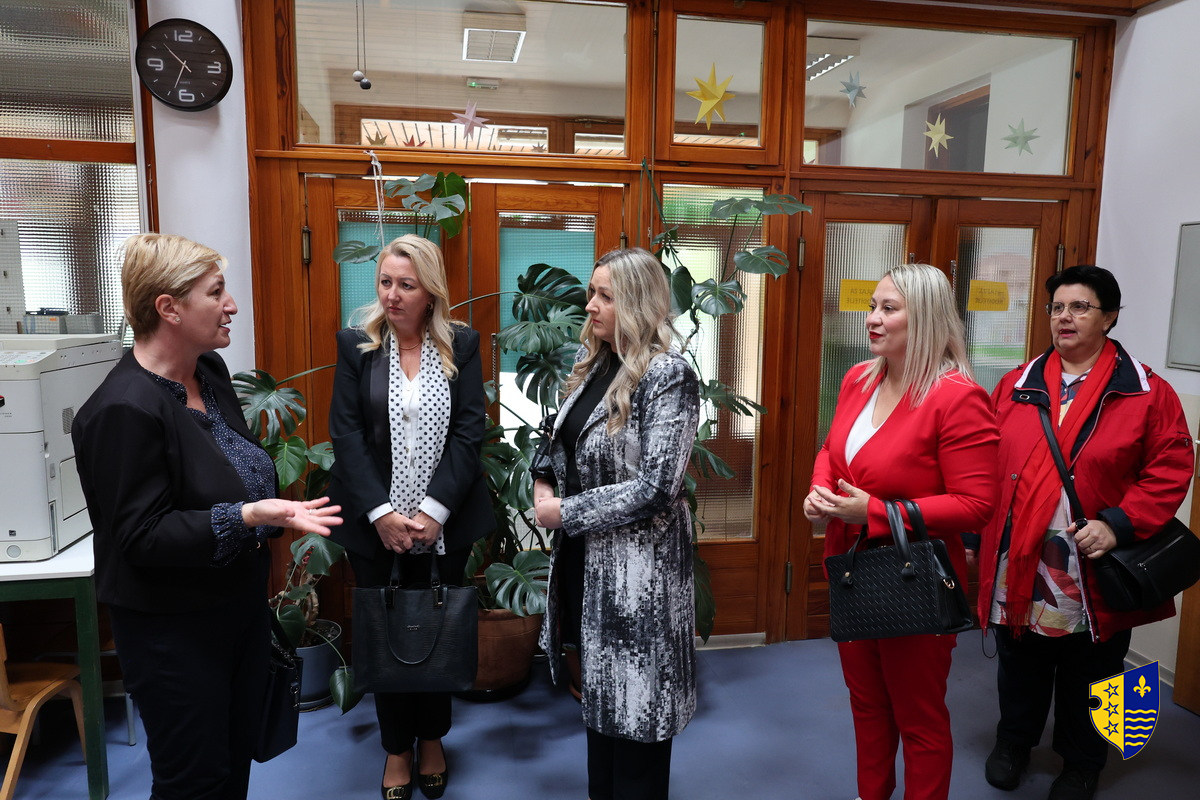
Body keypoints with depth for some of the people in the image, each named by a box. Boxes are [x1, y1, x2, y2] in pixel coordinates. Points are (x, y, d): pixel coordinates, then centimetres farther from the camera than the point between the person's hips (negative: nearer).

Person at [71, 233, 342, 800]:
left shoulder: (210, 370, 2)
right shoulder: (125, 408, -24)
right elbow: (142, 535, -23)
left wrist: (278, 514, 15)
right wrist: (248, 518, -31)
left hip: (241, 602, 8)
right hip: (175, 631, -8)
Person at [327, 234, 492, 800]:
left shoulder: (461, 345, -1)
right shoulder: (355, 345, 0)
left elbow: (469, 431, -6)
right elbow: (346, 435, -5)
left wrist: (434, 510, -15)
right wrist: (382, 513, -14)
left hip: (445, 520, 0)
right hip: (374, 522, 0)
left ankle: (431, 739, 33)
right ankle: (396, 747, 30)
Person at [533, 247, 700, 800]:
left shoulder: (669, 375, -18)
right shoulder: (591, 362, 6)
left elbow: (655, 489, -23)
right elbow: (564, 449, 18)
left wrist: (563, 513, -16)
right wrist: (546, 491, -1)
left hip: (637, 566, -7)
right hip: (589, 557, 8)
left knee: (634, 696, 8)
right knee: (600, 687, 21)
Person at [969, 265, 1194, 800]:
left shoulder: (1147, 394, -4)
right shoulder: (1016, 387, 3)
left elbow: (1171, 469, -9)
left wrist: (1118, 524, -20)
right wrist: (975, 538, 4)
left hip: (1096, 574, -2)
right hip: (1019, 566, 2)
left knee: (1088, 677, 16)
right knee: (1021, 669, 19)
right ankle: (1013, 742, 42)